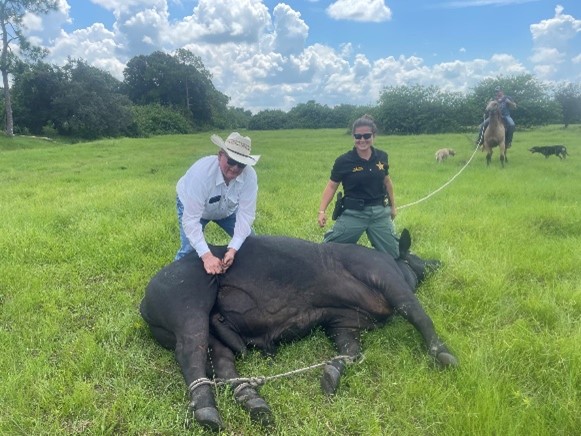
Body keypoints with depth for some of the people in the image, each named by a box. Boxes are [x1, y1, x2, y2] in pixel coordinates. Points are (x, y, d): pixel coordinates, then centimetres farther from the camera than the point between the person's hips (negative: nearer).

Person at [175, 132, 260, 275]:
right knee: (189, 249, -19)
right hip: (191, 206, -3)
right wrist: (206, 255, -49)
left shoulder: (249, 175, -33)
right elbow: (191, 219, -41)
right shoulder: (201, 172, -42)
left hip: (227, 209, 4)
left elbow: (246, 214, -30)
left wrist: (233, 249, -40)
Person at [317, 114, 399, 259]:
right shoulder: (344, 161, -11)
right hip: (353, 213, -3)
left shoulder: (381, 157, -1)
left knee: (394, 254, 12)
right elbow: (332, 186, -6)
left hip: (380, 212, 3)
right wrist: (322, 211, -15)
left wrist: (393, 205, 20)